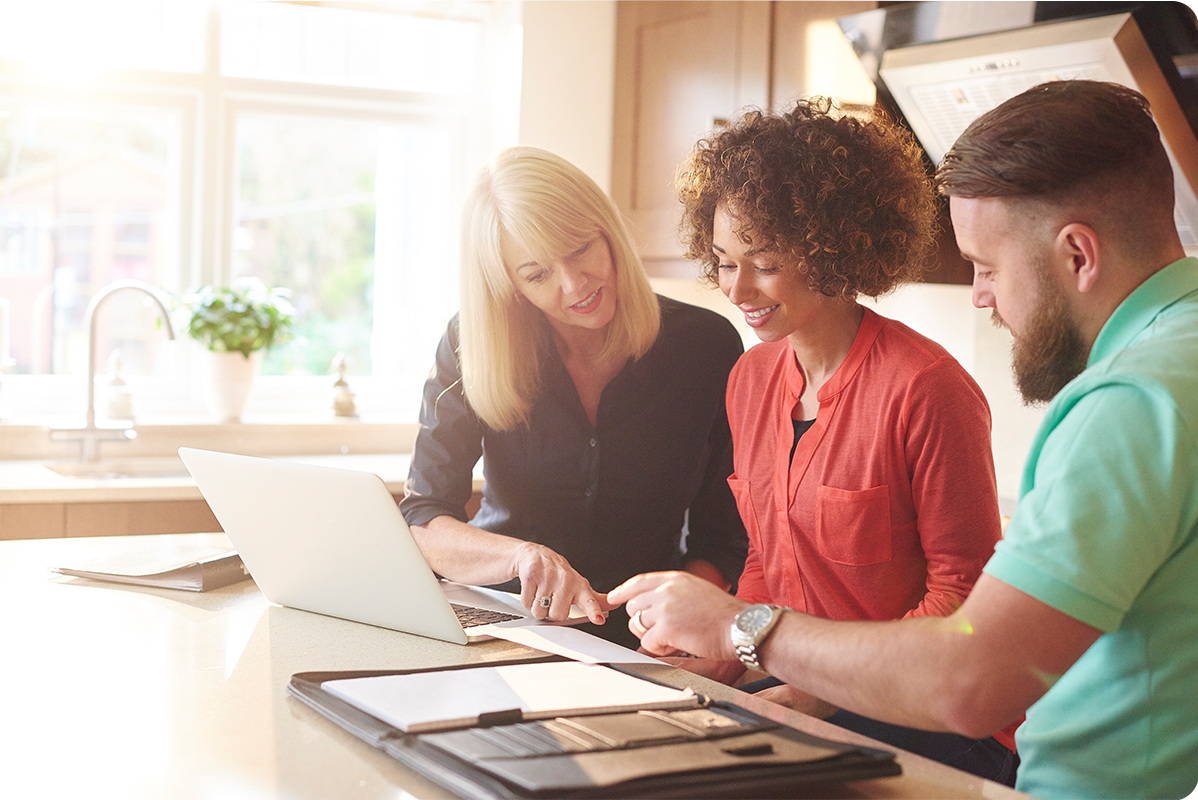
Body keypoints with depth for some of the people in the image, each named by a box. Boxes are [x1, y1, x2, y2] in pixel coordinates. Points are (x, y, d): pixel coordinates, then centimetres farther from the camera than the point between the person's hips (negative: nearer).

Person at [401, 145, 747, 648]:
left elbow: (723, 536, -1)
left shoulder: (707, 346, -6)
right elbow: (419, 523, -10)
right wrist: (523, 555, -30)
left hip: (633, 643, 0)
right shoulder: (470, 347, -6)